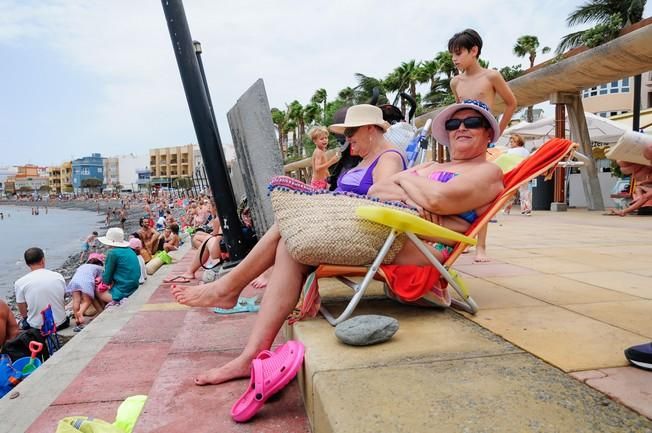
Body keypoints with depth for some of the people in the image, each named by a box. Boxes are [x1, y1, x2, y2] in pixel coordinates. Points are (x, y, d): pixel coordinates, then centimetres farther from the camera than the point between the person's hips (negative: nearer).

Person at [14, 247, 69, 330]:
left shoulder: (20, 283, -11)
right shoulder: (59, 276, -5)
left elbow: (23, 312, -5)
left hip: (37, 327, -1)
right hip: (60, 323, 1)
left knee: (24, 324, 32)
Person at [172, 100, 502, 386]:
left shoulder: (488, 172, 8)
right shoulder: (430, 167, 30)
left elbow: (438, 199, -15)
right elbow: (374, 191, 15)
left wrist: (404, 180, 5)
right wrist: (412, 199, -5)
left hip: (419, 247, -8)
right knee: (292, 243, -13)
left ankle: (229, 286, -1)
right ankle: (253, 356, -13)